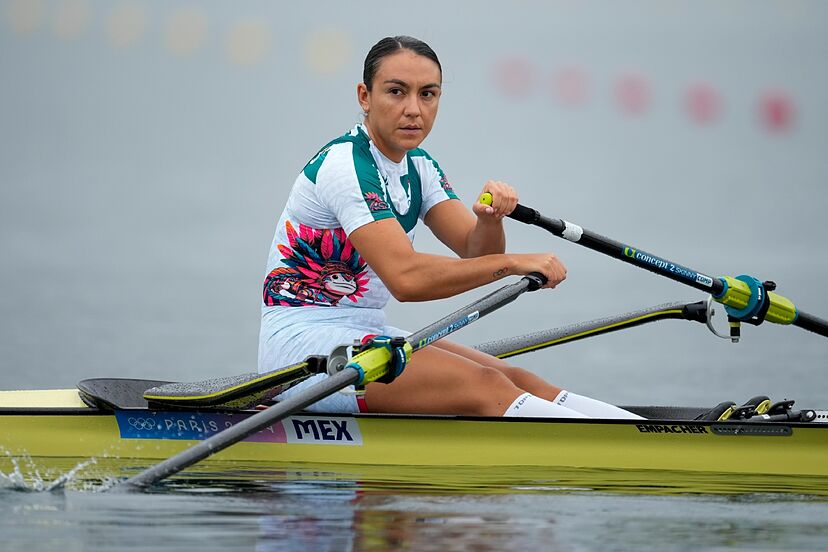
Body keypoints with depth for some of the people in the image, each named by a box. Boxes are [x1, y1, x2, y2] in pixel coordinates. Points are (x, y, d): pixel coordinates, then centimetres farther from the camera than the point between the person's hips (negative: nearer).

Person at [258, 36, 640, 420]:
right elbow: (405, 278, -28)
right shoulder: (345, 164, -17)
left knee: (519, 382, -11)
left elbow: (476, 253, 0)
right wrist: (512, 262, -28)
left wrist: (490, 219, -22)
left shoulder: (417, 166, 12)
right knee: (485, 387, -26)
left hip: (364, 334, 9)